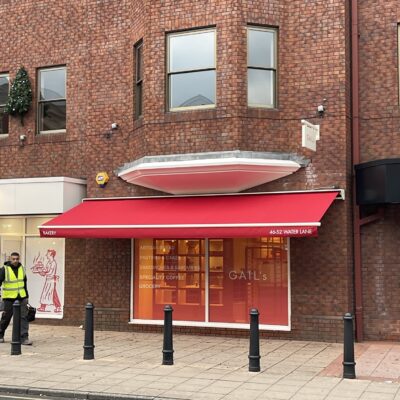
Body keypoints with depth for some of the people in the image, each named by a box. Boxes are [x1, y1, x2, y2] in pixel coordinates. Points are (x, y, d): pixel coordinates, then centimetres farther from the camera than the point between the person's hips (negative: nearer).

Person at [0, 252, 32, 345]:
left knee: (24, 316, -7)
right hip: (9, 298, -4)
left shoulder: (21, 268, 7)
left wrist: (26, 296, 17)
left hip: (21, 297, 4)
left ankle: (24, 338, -8)